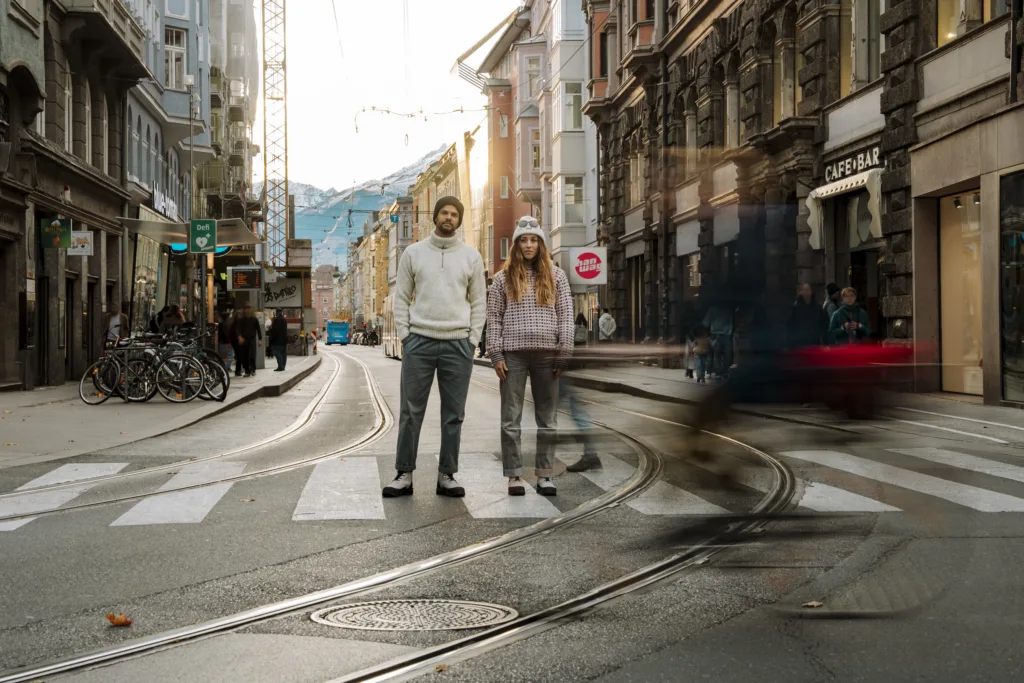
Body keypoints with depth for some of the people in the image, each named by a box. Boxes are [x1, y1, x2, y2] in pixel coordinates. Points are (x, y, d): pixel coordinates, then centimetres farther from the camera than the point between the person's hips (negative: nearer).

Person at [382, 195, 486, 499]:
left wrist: (472, 339, 0)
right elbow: (402, 297, 7)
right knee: (411, 411, 0)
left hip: (458, 343, 1)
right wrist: (404, 334, -1)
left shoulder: (471, 256, 7)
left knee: (454, 415, 5)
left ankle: (447, 476, 14)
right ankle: (404, 475, 7)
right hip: (419, 341, -1)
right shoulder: (414, 252, 6)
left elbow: (478, 301, 8)